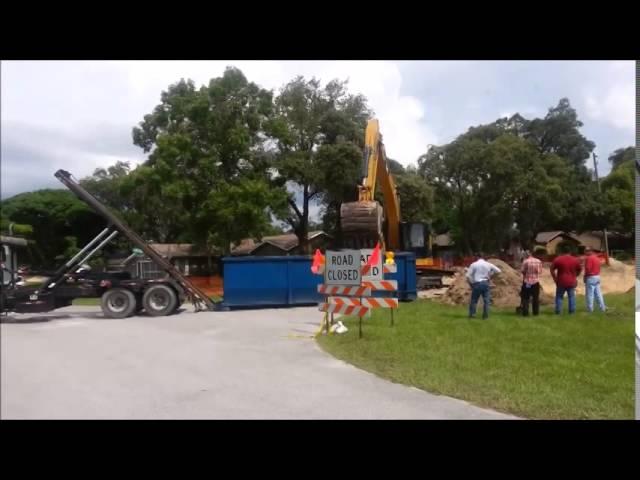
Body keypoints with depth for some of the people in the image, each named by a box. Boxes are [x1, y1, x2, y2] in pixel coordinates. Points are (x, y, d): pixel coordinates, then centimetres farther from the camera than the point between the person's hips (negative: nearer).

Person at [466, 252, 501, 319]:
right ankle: (485, 315, 5)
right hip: (485, 283, 2)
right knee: (486, 300, 7)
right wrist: (490, 274, 14)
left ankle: (472, 314, 8)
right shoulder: (488, 264, 6)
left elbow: (468, 276, -5)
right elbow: (498, 271, 10)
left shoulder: (473, 264, -1)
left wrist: (471, 283, 8)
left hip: (476, 284, -1)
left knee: (474, 300, 8)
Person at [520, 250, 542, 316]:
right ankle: (536, 312, 15)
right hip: (536, 282, 4)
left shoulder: (526, 261, -12)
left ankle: (525, 313, 0)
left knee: (525, 298, 3)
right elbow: (540, 271, 4)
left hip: (527, 282, -4)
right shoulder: (538, 261, 1)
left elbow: (523, 271, -10)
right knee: (536, 298, 12)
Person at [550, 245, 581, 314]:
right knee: (571, 297, 12)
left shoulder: (558, 259, -8)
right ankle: (572, 311, 15)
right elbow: (580, 269, 11)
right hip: (571, 282, 2)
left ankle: (558, 311, 6)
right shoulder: (575, 260, 1)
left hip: (561, 282, -2)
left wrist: (555, 278, 4)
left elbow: (552, 269, -6)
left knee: (559, 297, 7)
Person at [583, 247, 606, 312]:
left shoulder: (589, 258, -15)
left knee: (590, 294, -2)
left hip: (590, 277, -9)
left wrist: (585, 277, -8)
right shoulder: (597, 258, 14)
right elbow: (598, 268, 16)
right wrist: (597, 274, 18)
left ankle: (590, 308, 1)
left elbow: (588, 269, -20)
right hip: (597, 277, 9)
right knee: (598, 293, 11)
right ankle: (602, 308, 13)